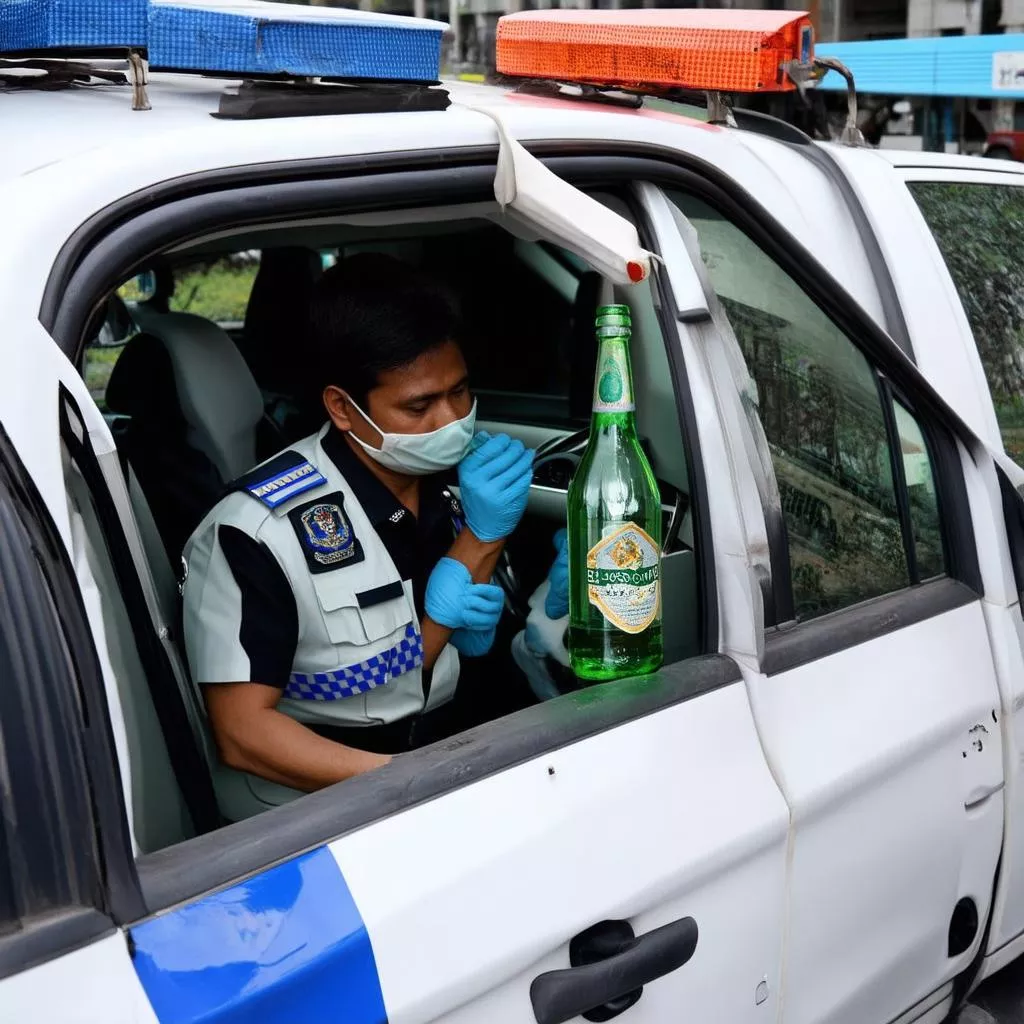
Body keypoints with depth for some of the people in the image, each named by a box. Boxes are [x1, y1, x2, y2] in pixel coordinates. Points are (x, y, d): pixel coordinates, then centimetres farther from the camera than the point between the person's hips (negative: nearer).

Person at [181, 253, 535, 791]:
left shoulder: (452, 484, 0)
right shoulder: (260, 529, -18)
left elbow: (472, 644, 0)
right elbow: (243, 734, -19)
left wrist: (484, 535, -17)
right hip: (318, 794, -6)